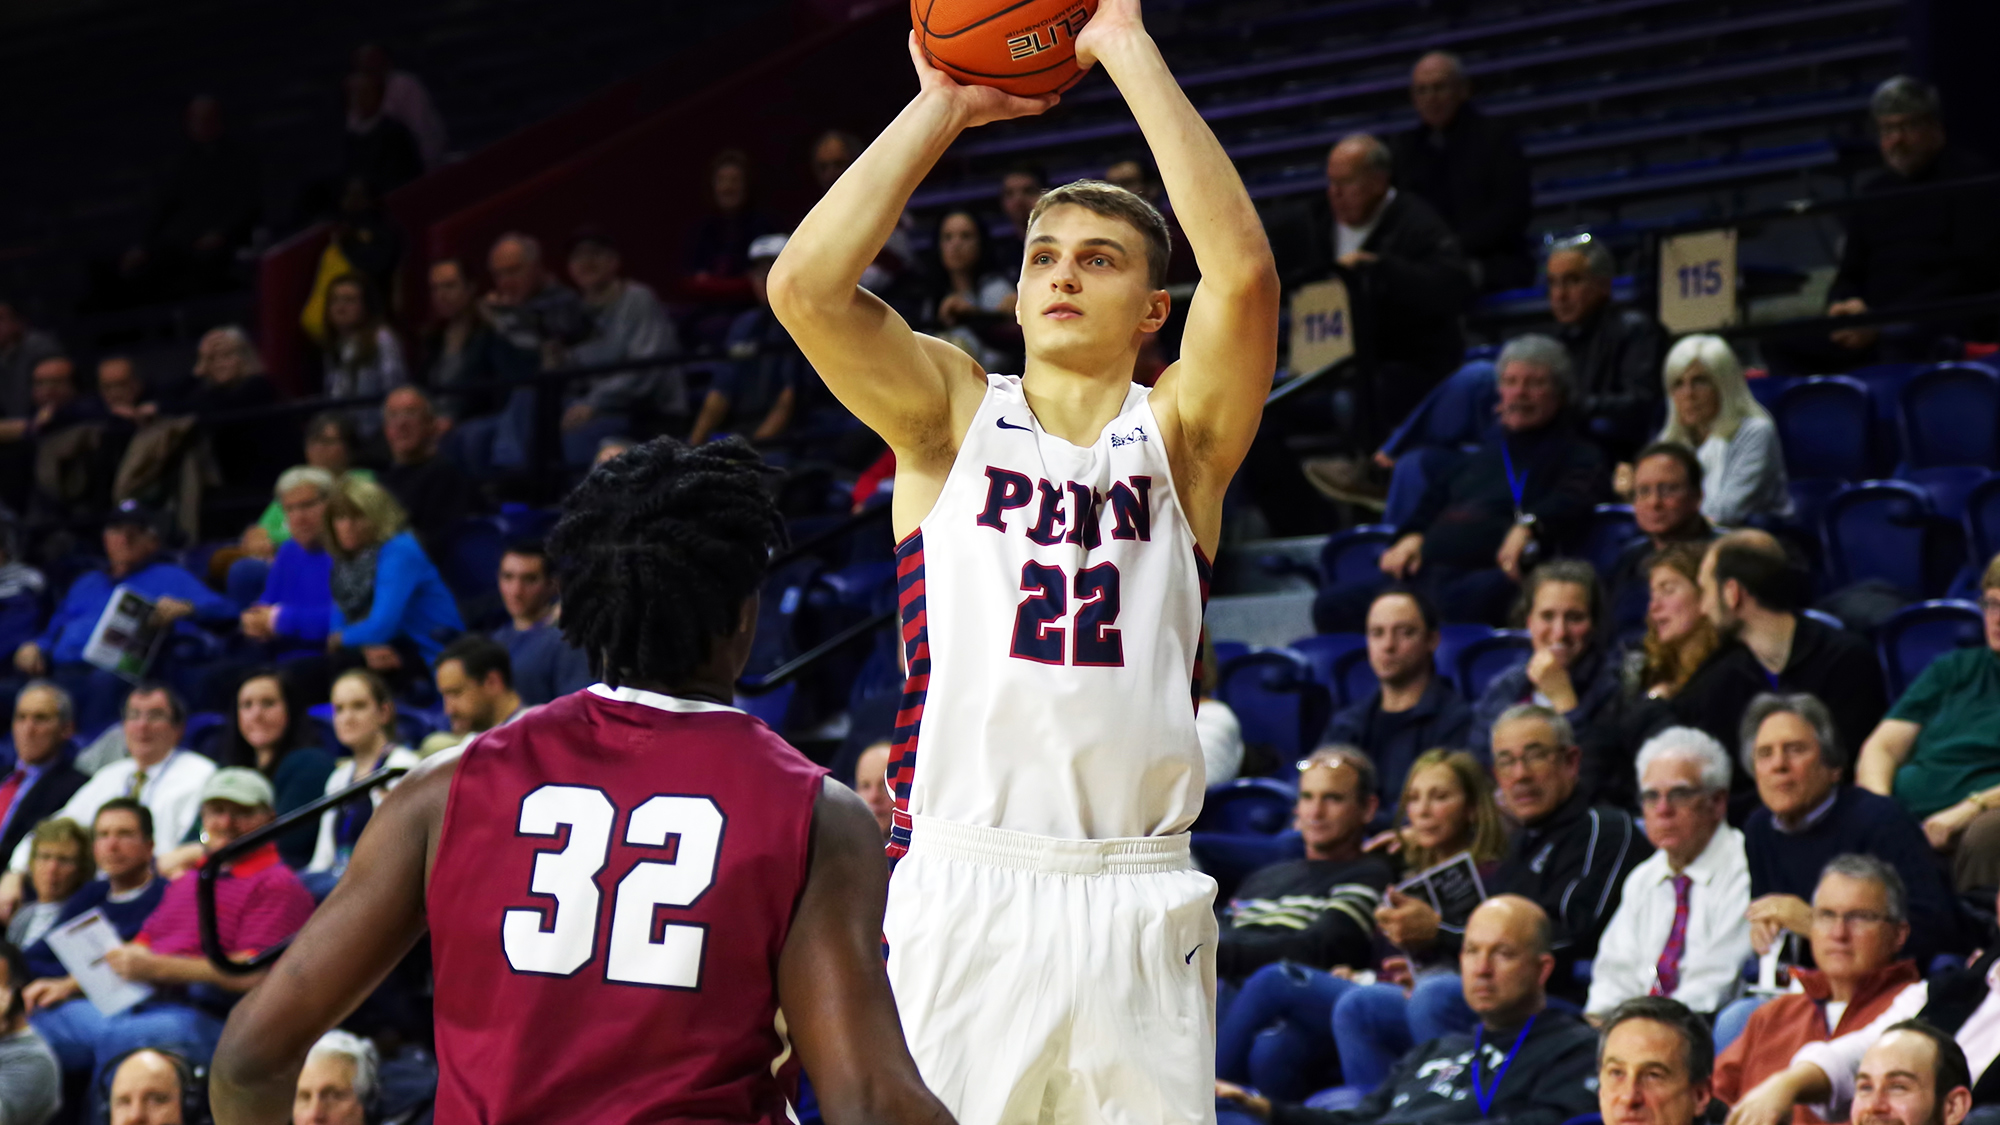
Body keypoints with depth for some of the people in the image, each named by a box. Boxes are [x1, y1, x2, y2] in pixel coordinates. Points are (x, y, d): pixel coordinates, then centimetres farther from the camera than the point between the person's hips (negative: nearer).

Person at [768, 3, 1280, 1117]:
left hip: (1135, 904, 0)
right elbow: (805, 284, -6)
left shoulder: (1178, 436, 9)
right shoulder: (954, 415, 10)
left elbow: (1246, 273, -9)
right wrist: (942, 107, 0)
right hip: (961, 890, 0)